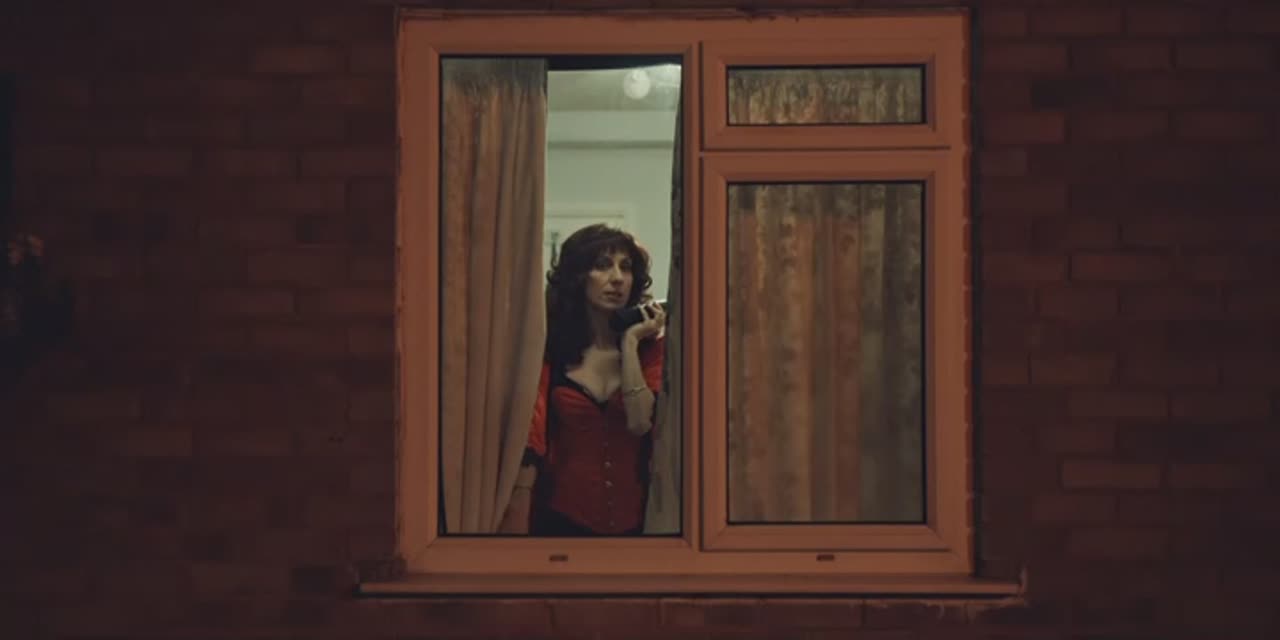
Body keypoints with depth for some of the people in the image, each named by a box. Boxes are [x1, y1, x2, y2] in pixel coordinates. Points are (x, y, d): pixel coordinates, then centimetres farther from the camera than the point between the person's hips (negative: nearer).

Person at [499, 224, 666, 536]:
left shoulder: (649, 347, 2)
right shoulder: (550, 348, -3)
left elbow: (640, 423, -14)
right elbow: (530, 436, -11)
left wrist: (630, 342, -12)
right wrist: (516, 525, -19)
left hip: (631, 519, 2)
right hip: (561, 517, -2)